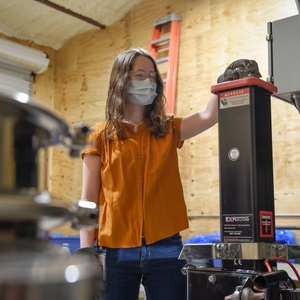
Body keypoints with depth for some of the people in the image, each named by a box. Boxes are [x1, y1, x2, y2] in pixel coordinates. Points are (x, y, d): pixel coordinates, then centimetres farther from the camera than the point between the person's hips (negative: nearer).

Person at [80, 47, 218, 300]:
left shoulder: (168, 130, 9)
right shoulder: (101, 136, 3)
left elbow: (210, 116, -9)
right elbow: (88, 201, 1)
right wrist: (87, 254, -4)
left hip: (165, 249, 2)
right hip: (116, 251, -1)